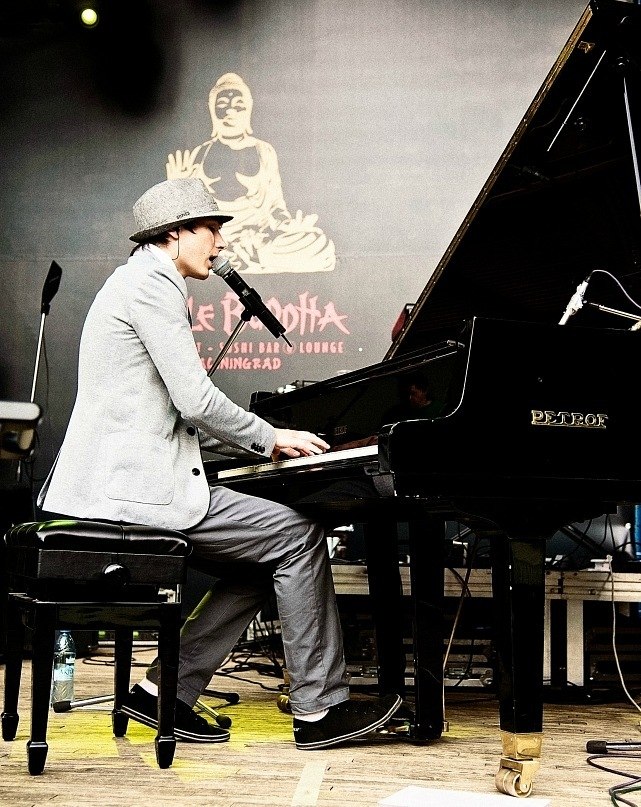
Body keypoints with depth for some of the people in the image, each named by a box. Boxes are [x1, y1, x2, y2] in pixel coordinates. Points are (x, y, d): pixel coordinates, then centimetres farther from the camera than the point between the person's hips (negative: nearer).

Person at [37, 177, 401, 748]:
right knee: (299, 536, -7)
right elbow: (197, 402, -18)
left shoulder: (144, 281, 23)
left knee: (263, 561, 11)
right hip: (135, 485, -10)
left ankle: (163, 690, 10)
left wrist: (259, 442, 16)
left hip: (119, 481, 10)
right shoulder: (152, 281, -9)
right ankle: (318, 710, -2)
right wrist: (270, 438, -2)